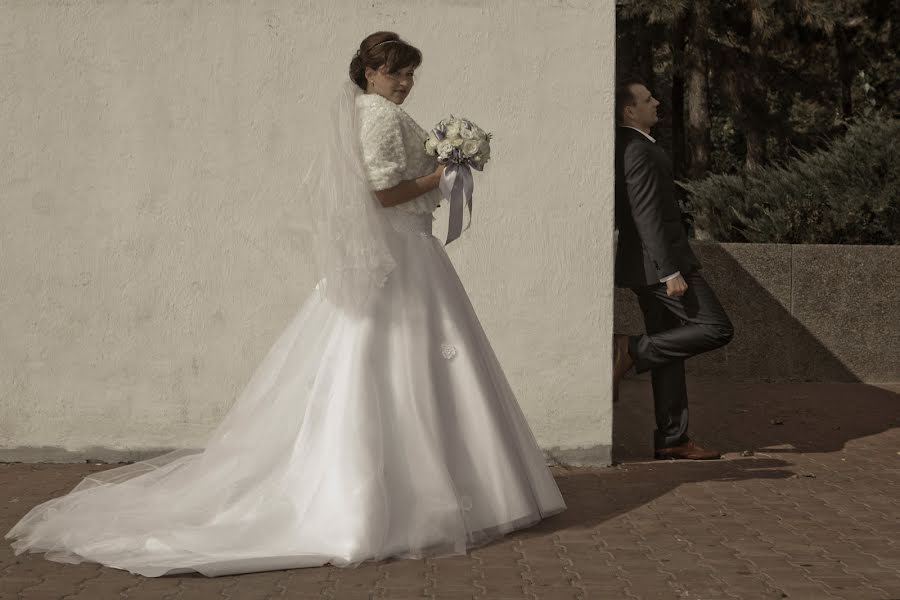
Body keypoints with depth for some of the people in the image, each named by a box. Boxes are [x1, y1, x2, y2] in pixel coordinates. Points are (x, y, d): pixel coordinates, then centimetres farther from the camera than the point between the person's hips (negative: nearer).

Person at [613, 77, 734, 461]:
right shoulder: (638, 151, -15)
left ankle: (672, 439, 12)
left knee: (669, 352, 10)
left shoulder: (626, 148, 16)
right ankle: (632, 351, -10)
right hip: (659, 261, -10)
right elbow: (647, 217, -22)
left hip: (650, 265, 10)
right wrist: (670, 271, -23)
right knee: (716, 329, -10)